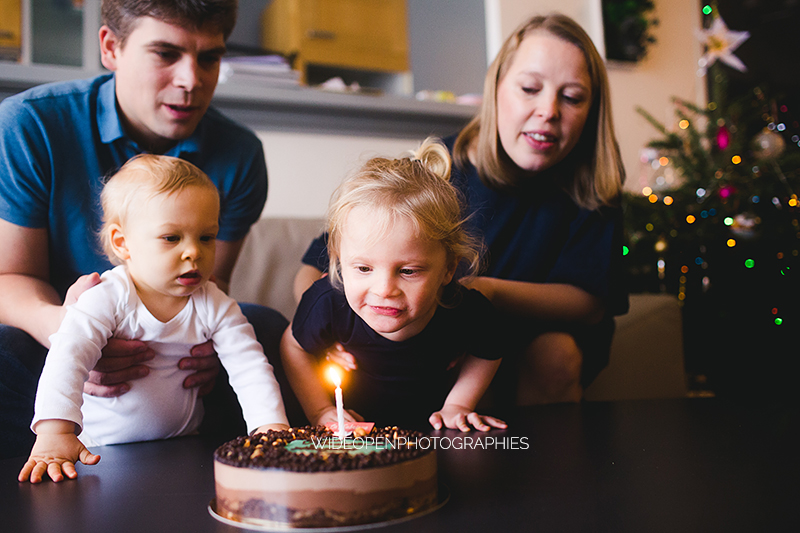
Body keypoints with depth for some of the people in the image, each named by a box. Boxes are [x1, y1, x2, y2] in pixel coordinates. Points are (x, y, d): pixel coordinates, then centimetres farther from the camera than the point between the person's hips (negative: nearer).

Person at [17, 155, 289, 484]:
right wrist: (55, 432, -40)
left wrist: (271, 425, -21)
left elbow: (251, 368, -6)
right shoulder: (107, 299, -15)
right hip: (100, 451, -2)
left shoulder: (215, 307, -4)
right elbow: (67, 360, -26)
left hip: (180, 447, 3)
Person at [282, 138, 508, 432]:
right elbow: (294, 347, -6)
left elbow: (487, 353, -1)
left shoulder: (469, 312, -27)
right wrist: (320, 411, -10)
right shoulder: (328, 303, -30)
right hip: (354, 421, -1)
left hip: (428, 425, 2)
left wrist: (457, 405, -8)